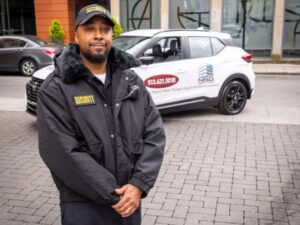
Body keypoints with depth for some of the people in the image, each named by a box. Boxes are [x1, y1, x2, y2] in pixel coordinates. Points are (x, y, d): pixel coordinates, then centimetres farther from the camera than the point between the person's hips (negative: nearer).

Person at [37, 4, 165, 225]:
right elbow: (63, 153, -18)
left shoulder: (131, 81, 4)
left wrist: (139, 184, -13)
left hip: (130, 199, 4)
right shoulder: (55, 89, -10)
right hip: (84, 205, -4)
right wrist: (112, 194, -16)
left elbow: (155, 134, -1)